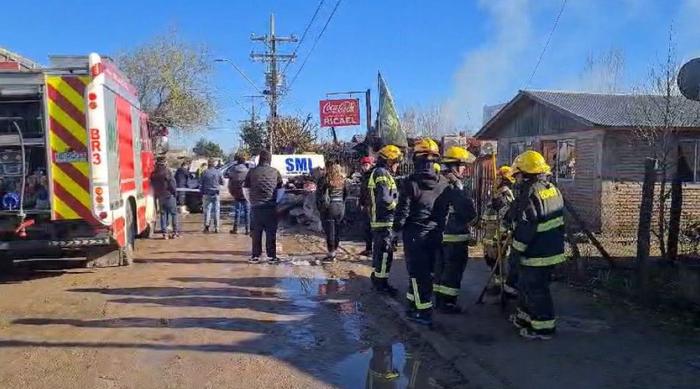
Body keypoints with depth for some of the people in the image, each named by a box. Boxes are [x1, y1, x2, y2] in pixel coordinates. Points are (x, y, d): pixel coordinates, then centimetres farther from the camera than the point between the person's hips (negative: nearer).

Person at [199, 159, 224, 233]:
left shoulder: (204, 173, -2)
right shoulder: (218, 172, -1)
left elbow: (201, 184, 1)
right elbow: (222, 182, 8)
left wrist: (201, 194, 10)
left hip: (207, 194, 0)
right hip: (216, 194, 0)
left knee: (207, 210, 3)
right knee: (216, 210, 4)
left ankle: (207, 225, -11)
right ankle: (216, 228, 5)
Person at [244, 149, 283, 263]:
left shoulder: (252, 172, 2)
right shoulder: (275, 172, 2)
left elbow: (245, 189, 6)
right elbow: (281, 190, 6)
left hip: (256, 207, 1)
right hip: (271, 207, -1)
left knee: (256, 233, 8)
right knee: (271, 233, 5)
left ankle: (255, 256, 11)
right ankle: (271, 256, 8)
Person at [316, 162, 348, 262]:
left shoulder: (325, 180, -10)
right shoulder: (343, 180, 4)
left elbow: (318, 194, -7)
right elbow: (346, 193, 12)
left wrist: (320, 207, 2)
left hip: (329, 207, -5)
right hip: (341, 207, 5)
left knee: (330, 231, -1)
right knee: (337, 230, 14)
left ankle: (331, 254, 0)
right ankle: (334, 251, 22)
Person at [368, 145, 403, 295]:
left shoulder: (378, 173, 17)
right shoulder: (382, 174, -16)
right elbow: (385, 200, -26)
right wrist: (397, 205, -10)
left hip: (378, 220, 10)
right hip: (384, 220, -10)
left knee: (379, 250, 19)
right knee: (385, 253, -5)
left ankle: (376, 277, 31)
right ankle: (381, 283, 2)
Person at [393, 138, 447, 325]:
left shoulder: (410, 183, -15)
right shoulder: (444, 183, 0)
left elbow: (403, 211, -13)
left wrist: (397, 229, 1)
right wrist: (437, 226, 15)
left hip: (415, 235, -5)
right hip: (435, 234, 5)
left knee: (418, 273, 3)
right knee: (426, 271, 16)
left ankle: (424, 311, 5)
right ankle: (414, 303, 28)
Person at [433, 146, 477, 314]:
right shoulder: (457, 188, -20)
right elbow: (471, 214, -20)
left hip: (442, 235, 8)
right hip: (456, 237, -8)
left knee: (441, 267, 15)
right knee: (453, 271, 2)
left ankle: (439, 299, 26)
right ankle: (447, 303, 10)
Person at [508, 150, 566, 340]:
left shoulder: (530, 194, -21)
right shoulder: (553, 189, 9)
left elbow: (525, 228, -24)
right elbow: (559, 220, 17)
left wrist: (516, 250, -14)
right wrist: (558, 241, 25)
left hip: (536, 254, -10)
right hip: (553, 249, 10)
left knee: (536, 290, 2)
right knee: (526, 285, 22)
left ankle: (543, 328, 12)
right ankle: (525, 317, 35)